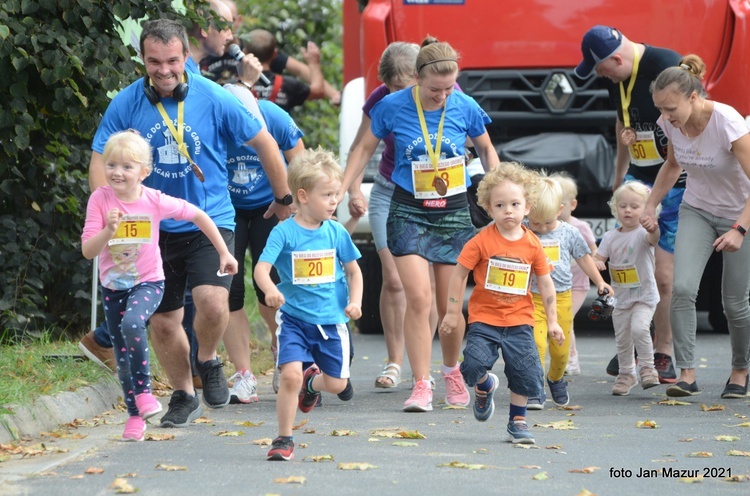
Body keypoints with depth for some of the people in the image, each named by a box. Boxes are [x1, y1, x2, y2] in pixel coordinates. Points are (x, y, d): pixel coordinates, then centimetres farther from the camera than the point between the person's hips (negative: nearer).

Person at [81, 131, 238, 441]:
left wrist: (224, 253, 1)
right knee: (123, 357, 8)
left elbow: (199, 216, -1)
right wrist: (109, 229, -33)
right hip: (113, 286, 3)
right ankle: (135, 416, 25)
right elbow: (88, 251, -16)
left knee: (132, 323, -33)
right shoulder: (100, 200, -14)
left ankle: (143, 391, -16)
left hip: (147, 283, -3)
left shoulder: (155, 201, -15)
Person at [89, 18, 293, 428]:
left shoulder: (214, 99, -8)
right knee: (162, 322, 8)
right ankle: (183, 396, 33)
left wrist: (283, 199, 12)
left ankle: (208, 361, 8)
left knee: (213, 302, -24)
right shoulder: (125, 105, -5)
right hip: (154, 228, 2)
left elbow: (265, 144, 4)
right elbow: (100, 163, 0)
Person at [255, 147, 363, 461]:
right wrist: (270, 290, -37)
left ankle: (312, 381, 42)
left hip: (331, 320, 3)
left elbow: (353, 270, 12)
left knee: (337, 384, 5)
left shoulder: (336, 233, 2)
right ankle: (284, 439, -4)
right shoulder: (284, 233, -9)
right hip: (294, 318, -3)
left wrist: (355, 301, -3)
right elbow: (261, 268, -17)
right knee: (290, 374, -19)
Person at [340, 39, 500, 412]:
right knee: (418, 298, -15)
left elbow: (486, 150, 12)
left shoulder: (465, 108, -6)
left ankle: (452, 372, 31)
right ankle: (421, 385, -10)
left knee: (450, 304, 6)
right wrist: (340, 192, 2)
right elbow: (365, 149, 6)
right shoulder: (392, 107, -9)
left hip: (454, 213, 1)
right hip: (408, 211, -1)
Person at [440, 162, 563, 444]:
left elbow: (546, 283, 9)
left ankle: (517, 420, 16)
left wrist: (552, 321, 8)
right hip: (484, 318, -2)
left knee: (525, 372, -5)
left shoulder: (532, 245, 0)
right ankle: (485, 386, 18)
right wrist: (453, 313, -1)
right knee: (474, 364, -18)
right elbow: (459, 275, -1)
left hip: (519, 320, 2)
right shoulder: (482, 241, -8)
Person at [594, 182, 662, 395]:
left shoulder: (643, 233, -11)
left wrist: (654, 230, -57)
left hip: (644, 295, -5)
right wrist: (596, 263, -23)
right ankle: (626, 374, 26)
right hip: (620, 297, 5)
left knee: (639, 328, -25)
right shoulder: (611, 237, 3)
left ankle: (647, 368, -11)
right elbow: (598, 257, 2)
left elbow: (653, 240, -33)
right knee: (622, 338, 10)